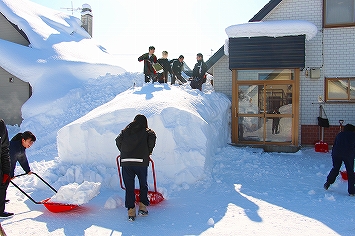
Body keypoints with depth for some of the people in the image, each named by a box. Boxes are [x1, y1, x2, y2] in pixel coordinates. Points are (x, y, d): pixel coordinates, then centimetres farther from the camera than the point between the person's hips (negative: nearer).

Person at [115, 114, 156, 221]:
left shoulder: (125, 130, 18)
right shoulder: (147, 131, 10)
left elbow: (118, 140, 8)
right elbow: (152, 138, -8)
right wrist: (148, 152, 5)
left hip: (125, 161, 2)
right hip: (141, 161, -2)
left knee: (129, 187, 8)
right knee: (143, 185, 17)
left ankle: (131, 211, 8)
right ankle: (142, 207, 18)